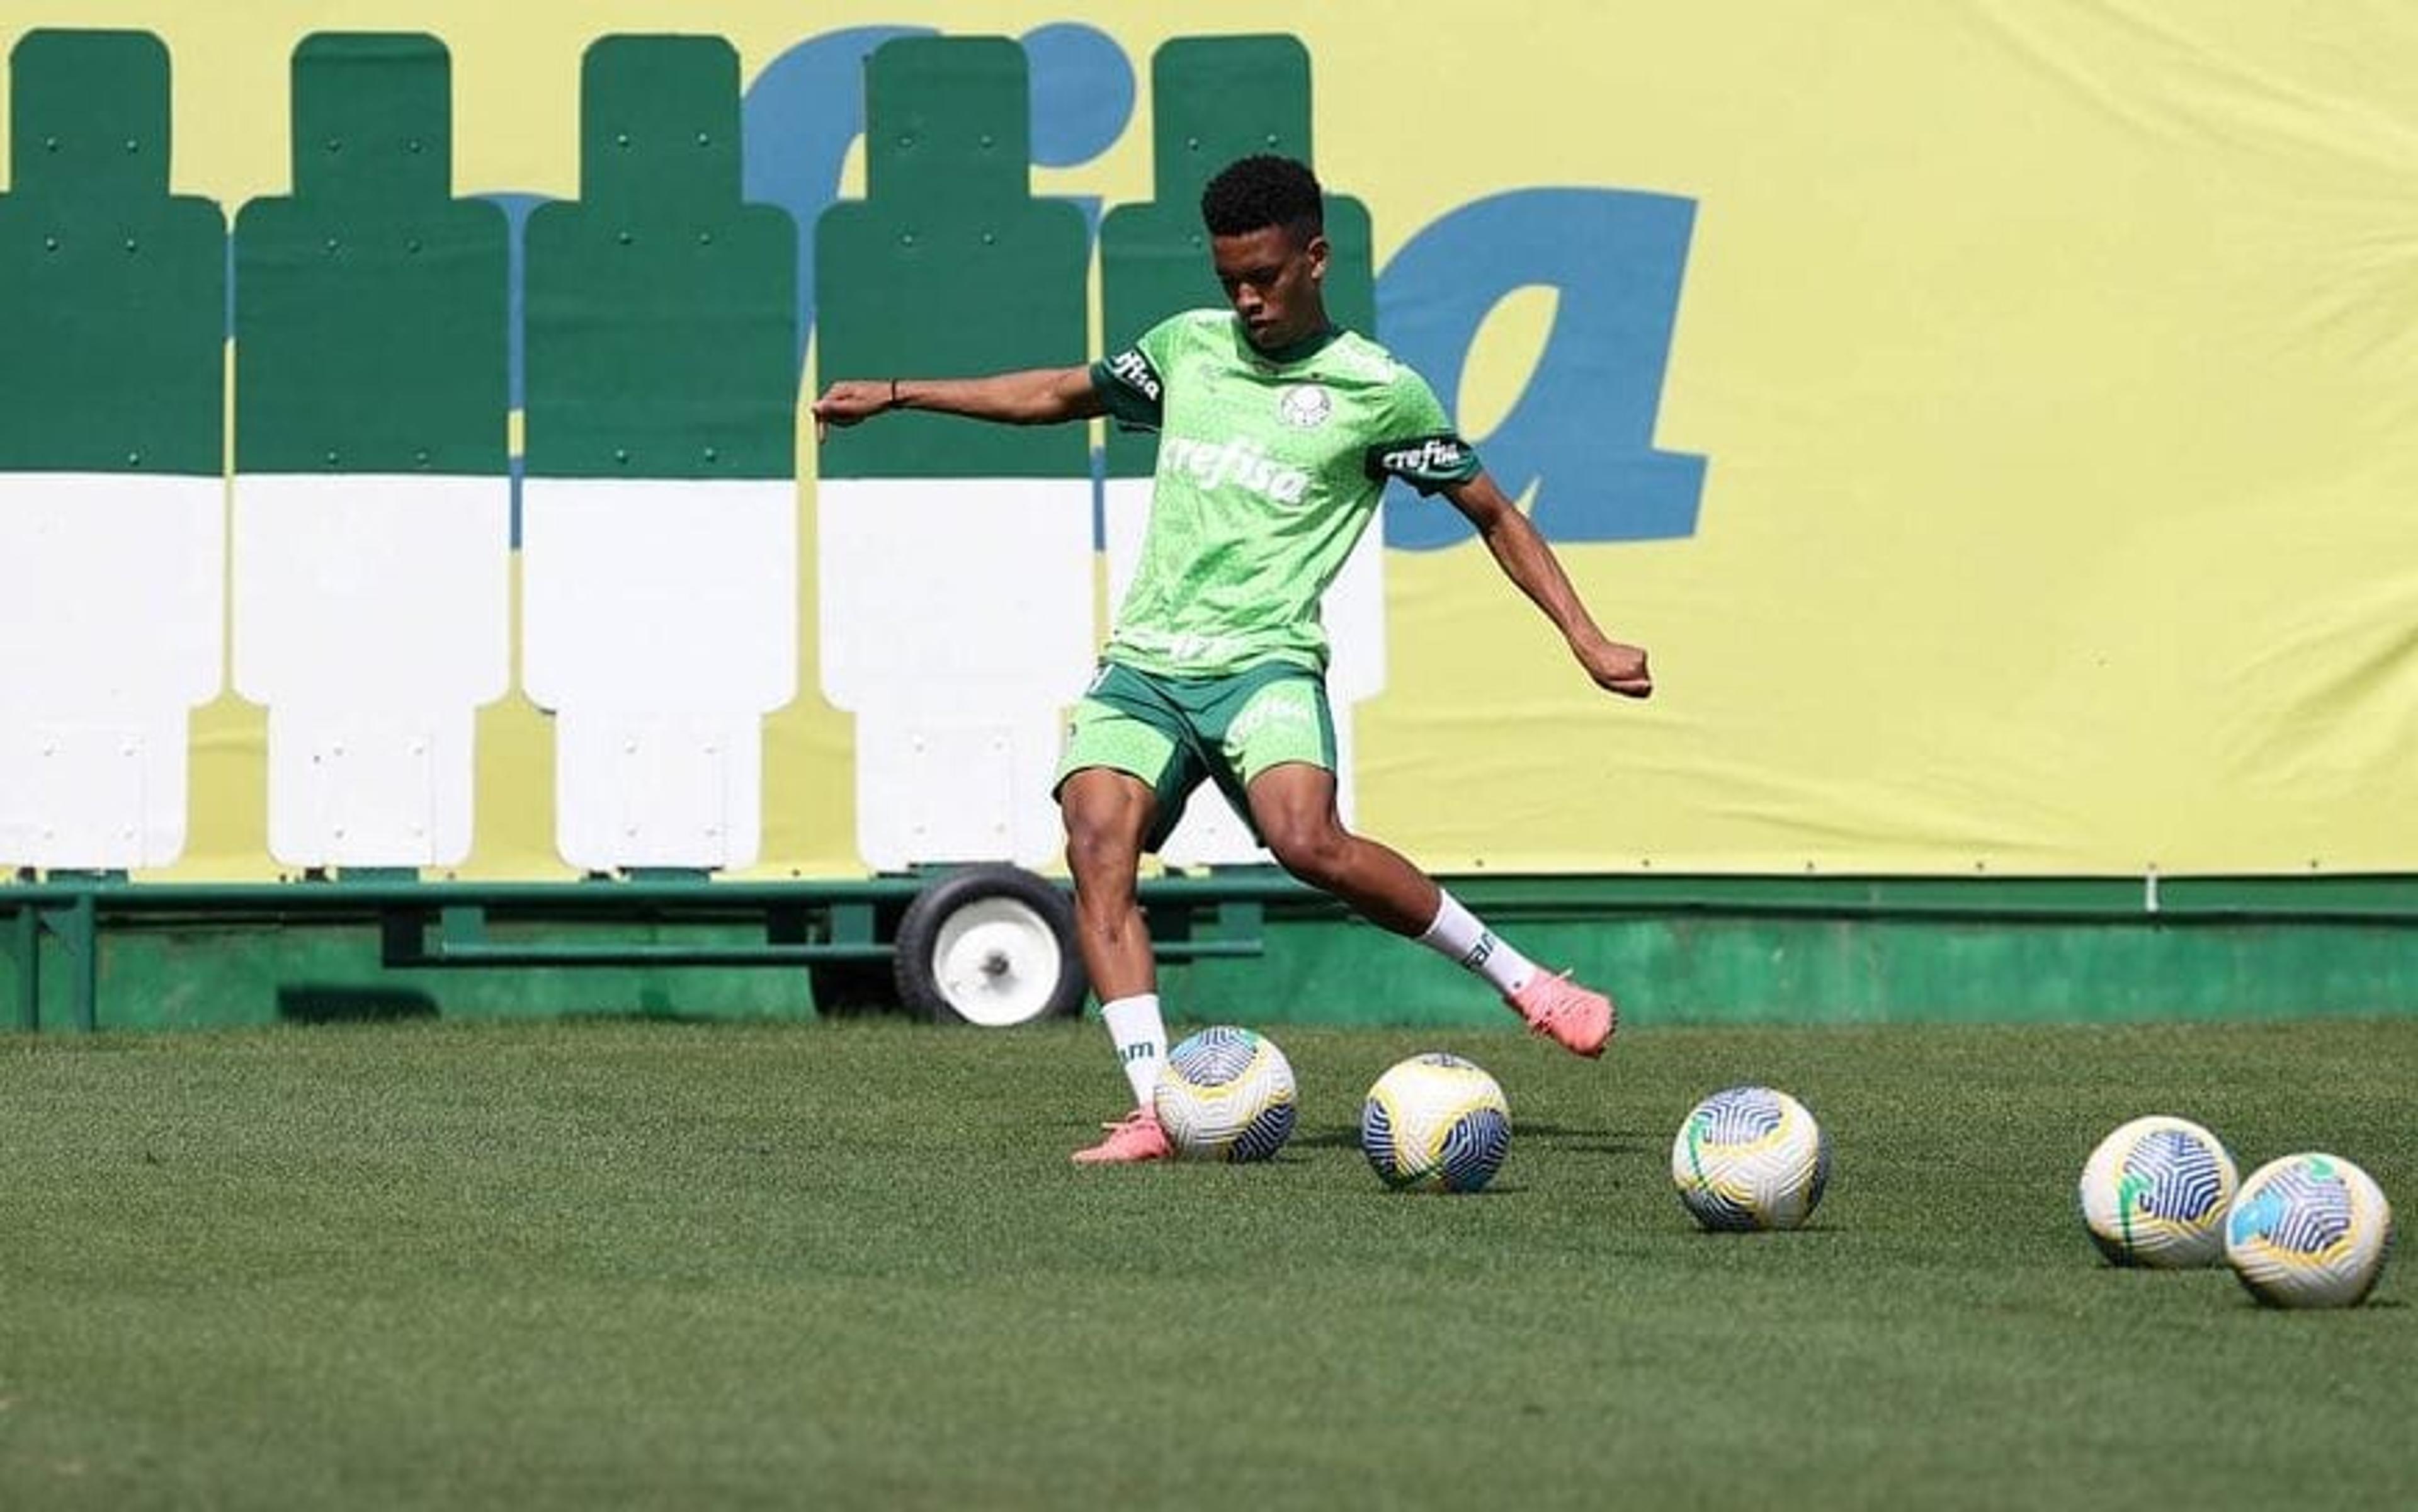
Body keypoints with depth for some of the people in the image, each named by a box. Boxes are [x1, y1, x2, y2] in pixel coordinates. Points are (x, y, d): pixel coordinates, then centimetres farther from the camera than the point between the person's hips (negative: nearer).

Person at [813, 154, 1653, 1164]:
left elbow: (1493, 514, 10)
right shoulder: (1186, 348, 15)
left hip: (1264, 661, -4)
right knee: (1097, 846, -21)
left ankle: (1524, 983, -12)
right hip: (1143, 663, 4)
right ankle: (1158, 1108, -26)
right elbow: (1063, 393, 31)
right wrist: (894, 394, 31)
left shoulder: (1379, 392, 2)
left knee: (1309, 843, -30)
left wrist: (1586, 641, 2)